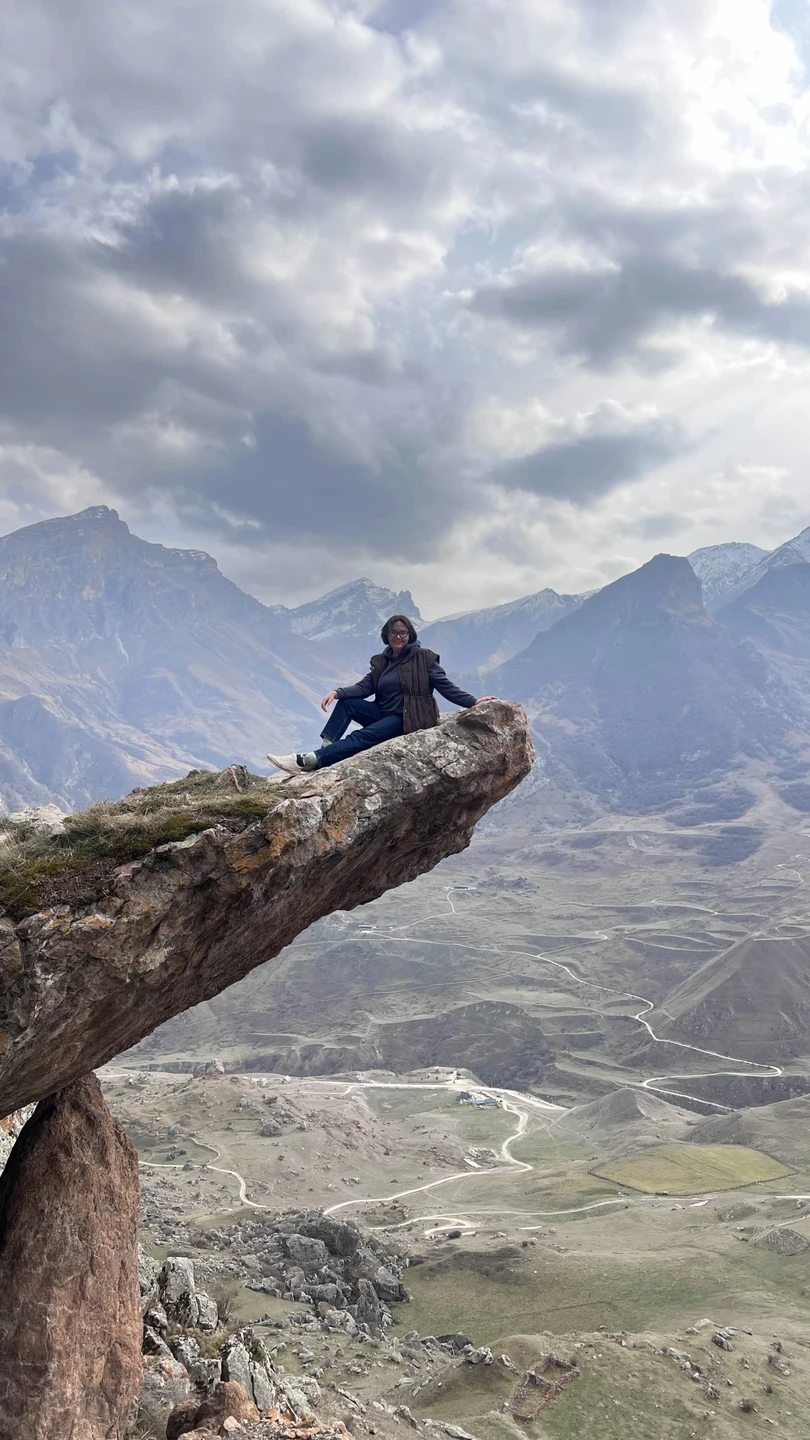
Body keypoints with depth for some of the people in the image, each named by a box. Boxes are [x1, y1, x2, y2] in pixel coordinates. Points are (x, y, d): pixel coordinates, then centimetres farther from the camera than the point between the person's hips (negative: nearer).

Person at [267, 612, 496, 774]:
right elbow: (364, 687, 1)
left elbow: (445, 686, -6)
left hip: (408, 719, -7)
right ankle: (325, 750, -26)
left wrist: (473, 702, -17)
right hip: (384, 713, 7)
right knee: (346, 703, -14)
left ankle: (306, 762, -40)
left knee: (361, 737, -27)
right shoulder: (380, 662, 11)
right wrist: (337, 691, -17)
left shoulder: (423, 658, -4)